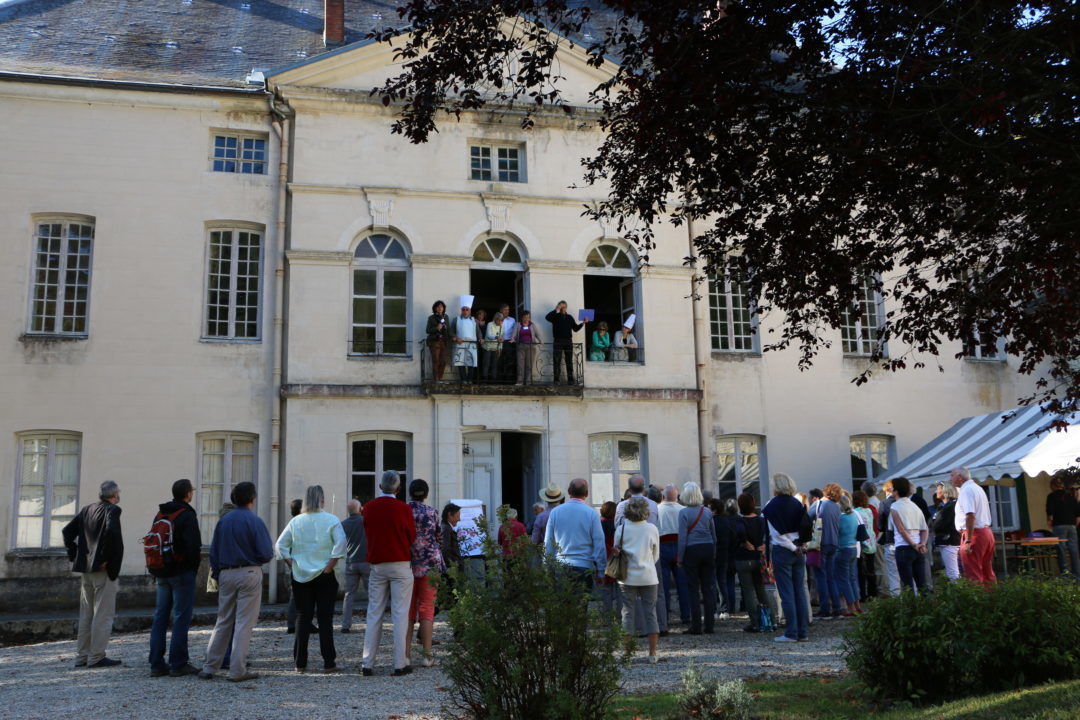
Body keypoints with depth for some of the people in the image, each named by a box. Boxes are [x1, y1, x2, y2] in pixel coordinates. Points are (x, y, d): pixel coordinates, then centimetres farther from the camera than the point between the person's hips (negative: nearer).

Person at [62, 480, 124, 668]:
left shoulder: (87, 510, 12)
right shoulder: (112, 510, -11)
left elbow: (68, 531, 13)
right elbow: (111, 531, -28)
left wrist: (74, 555, 11)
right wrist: (105, 558, -19)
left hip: (86, 569, 8)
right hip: (104, 569, -8)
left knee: (86, 615, 14)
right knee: (103, 615, -2)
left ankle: (82, 656, 19)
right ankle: (96, 657, -1)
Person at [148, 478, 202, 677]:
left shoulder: (160, 515, 13)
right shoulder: (187, 515, -12)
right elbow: (193, 546, -18)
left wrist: (156, 571, 18)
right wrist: (194, 566, -3)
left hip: (162, 573, 7)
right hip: (182, 573, -7)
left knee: (160, 617, 10)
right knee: (181, 618, -3)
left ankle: (157, 664, 11)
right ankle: (179, 664, -2)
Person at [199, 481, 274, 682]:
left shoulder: (223, 521, 6)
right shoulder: (254, 521, -10)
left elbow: (213, 552, 9)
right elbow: (267, 552, -13)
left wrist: (217, 575, 16)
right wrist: (258, 561, 9)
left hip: (226, 574, 5)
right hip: (249, 574, -5)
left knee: (223, 622, 14)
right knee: (244, 623, 0)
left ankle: (209, 667, 15)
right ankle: (237, 671, 2)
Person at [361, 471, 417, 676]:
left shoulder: (368, 508, 3)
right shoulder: (403, 509, -8)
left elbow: (368, 534, 13)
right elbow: (412, 537, 1)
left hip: (377, 565, 4)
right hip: (401, 565, -4)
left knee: (374, 615, 8)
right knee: (400, 614, -1)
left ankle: (368, 664, 7)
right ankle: (400, 664, -2)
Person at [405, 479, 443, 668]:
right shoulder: (432, 512, -3)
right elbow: (440, 539, 5)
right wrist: (441, 566, 20)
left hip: (407, 564, 1)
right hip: (430, 564, -1)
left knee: (407, 609, 7)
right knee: (427, 607, 2)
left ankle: (406, 654, 5)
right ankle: (427, 655, 1)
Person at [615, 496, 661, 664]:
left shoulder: (621, 529, -4)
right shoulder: (652, 529, -2)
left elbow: (616, 552, 4)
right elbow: (656, 556, 8)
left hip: (628, 577, 0)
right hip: (649, 576, 0)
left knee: (628, 612, 5)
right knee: (650, 612, 5)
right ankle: (652, 653, 4)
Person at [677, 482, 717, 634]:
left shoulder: (684, 512, -8)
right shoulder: (707, 511, 6)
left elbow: (682, 537, -10)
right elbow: (714, 535, 10)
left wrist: (680, 558, -3)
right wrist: (713, 555, 17)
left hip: (692, 551, -4)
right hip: (708, 549, 4)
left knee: (693, 589, 2)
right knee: (708, 588, 7)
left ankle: (696, 626, 2)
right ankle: (709, 626, 9)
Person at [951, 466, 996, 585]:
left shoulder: (966, 490, -12)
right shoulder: (977, 488, 19)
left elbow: (970, 516, -23)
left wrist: (968, 541, -25)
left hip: (974, 534, -10)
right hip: (987, 532, 10)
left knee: (973, 575, -8)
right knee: (987, 573, 13)